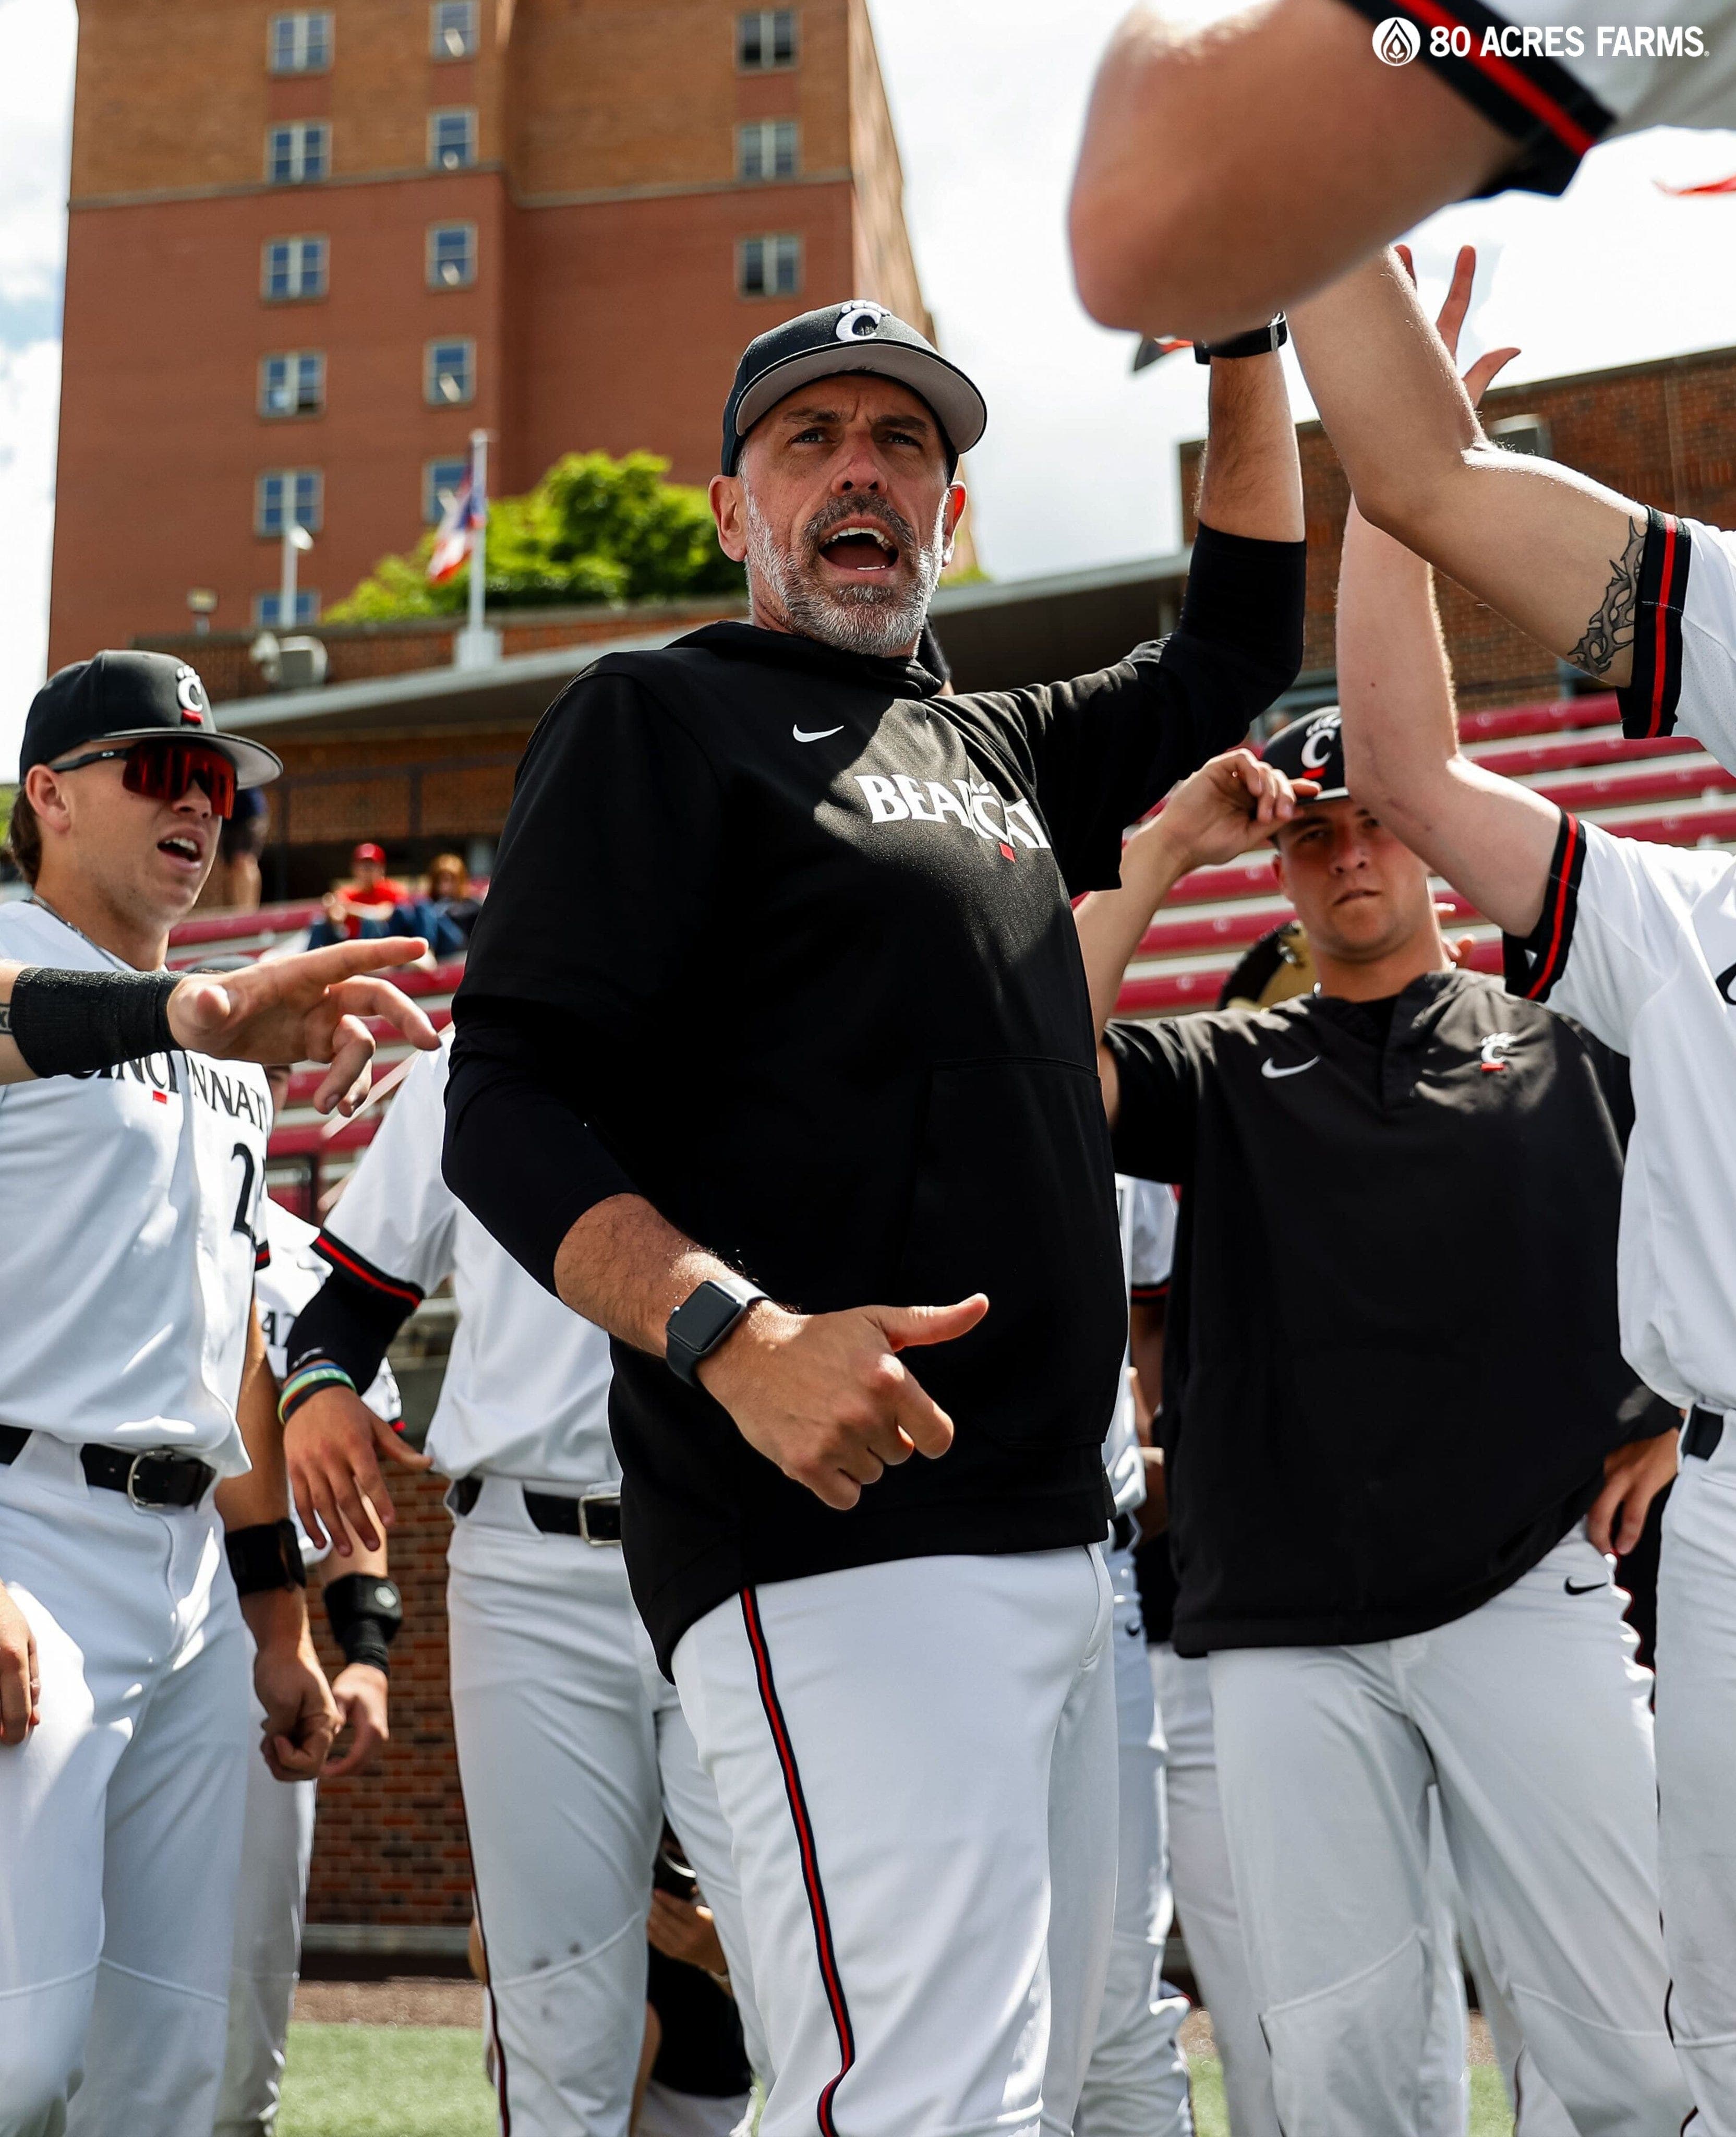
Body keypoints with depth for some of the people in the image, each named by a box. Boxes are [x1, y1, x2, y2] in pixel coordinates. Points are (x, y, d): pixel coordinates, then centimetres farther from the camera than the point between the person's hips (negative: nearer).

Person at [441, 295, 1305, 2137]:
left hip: (1053, 1545, 8)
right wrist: (734, 1333, -25)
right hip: (833, 1546, -8)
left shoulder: (1002, 749, 22)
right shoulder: (656, 720, 1)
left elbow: (1234, 652, 36)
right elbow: (508, 1109, -9)